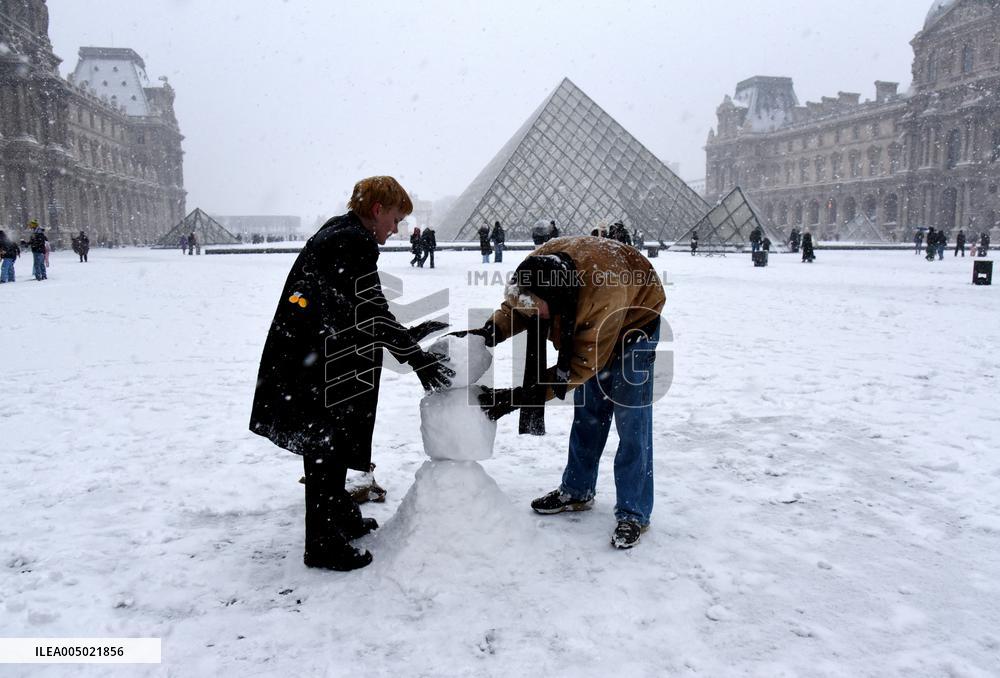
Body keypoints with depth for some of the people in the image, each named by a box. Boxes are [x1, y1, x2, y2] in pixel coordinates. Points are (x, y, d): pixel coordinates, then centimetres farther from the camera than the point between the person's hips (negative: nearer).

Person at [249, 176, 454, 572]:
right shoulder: (354, 241, -16)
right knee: (326, 449, -1)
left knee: (330, 444, 21)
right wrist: (417, 359, -17)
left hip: (314, 362, 11)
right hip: (319, 369, -11)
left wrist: (410, 335, 16)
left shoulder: (335, 234, 16)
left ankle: (341, 518, 37)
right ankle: (324, 546, 10)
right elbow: (370, 313, -22)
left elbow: (352, 314, 18)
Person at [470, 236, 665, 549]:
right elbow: (514, 307, -8)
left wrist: (519, 397, -38)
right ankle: (576, 492, 26)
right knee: (587, 412, 12)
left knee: (631, 420, -10)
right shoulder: (539, 267, -29)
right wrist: (488, 332, -28)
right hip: (586, 326, 6)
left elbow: (580, 367, -37)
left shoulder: (603, 295, -45)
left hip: (634, 321, -6)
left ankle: (633, 514, 0)